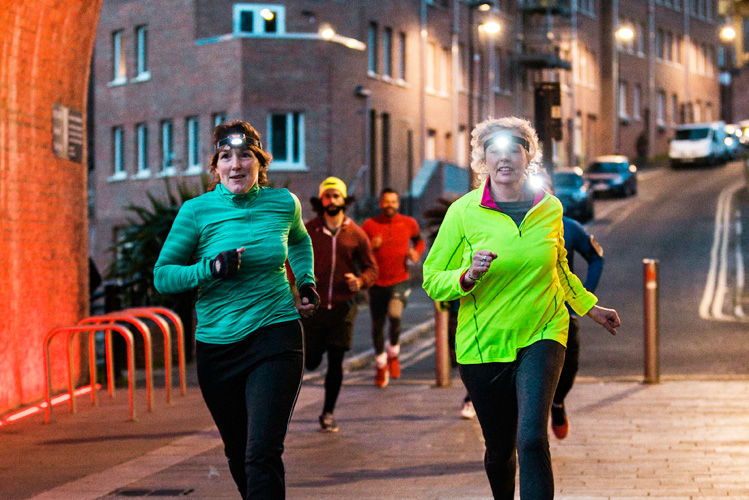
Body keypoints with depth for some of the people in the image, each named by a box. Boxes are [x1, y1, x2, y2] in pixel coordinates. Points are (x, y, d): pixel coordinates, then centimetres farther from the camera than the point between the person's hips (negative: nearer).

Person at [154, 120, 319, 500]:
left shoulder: (283, 203, 1)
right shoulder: (197, 211, -5)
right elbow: (162, 275, -3)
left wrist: (306, 282, 11)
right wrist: (211, 269, -18)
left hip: (275, 339, -1)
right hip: (217, 345, 1)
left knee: (262, 454, -16)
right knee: (237, 453, 16)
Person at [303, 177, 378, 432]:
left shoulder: (356, 234, 2)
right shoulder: (308, 231, 1)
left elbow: (371, 267, 8)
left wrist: (360, 281, -13)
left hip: (342, 307, 0)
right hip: (313, 305, 0)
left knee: (335, 363, -1)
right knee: (311, 362, 2)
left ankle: (328, 413, 12)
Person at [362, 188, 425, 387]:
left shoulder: (409, 223, 2)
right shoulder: (369, 225, -3)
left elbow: (419, 240, 22)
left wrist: (417, 252, 0)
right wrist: (371, 246, -17)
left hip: (400, 281, -1)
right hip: (377, 283, 1)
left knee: (394, 314, -26)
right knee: (377, 326, 7)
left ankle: (393, 354, 1)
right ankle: (381, 366, 31)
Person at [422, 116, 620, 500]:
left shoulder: (550, 208, 1)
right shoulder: (463, 212, -7)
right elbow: (432, 281, -3)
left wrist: (589, 307, 27)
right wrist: (469, 276, -22)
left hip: (541, 337, 0)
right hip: (483, 345, 0)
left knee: (531, 439, -21)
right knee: (499, 449, 12)